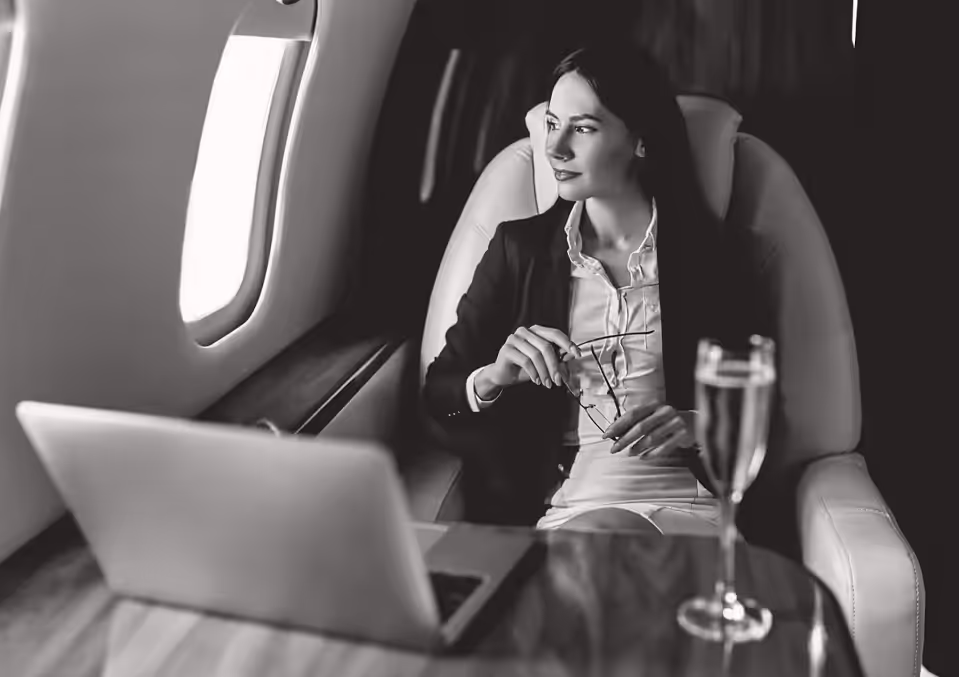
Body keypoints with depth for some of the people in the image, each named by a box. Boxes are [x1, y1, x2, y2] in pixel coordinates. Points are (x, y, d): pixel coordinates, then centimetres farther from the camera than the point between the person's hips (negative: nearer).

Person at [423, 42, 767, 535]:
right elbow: (437, 393, 8)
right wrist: (492, 377, -14)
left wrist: (694, 426, -12)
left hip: (686, 505, -1)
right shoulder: (519, 247, 10)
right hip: (557, 508, 1)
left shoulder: (709, 255, 7)